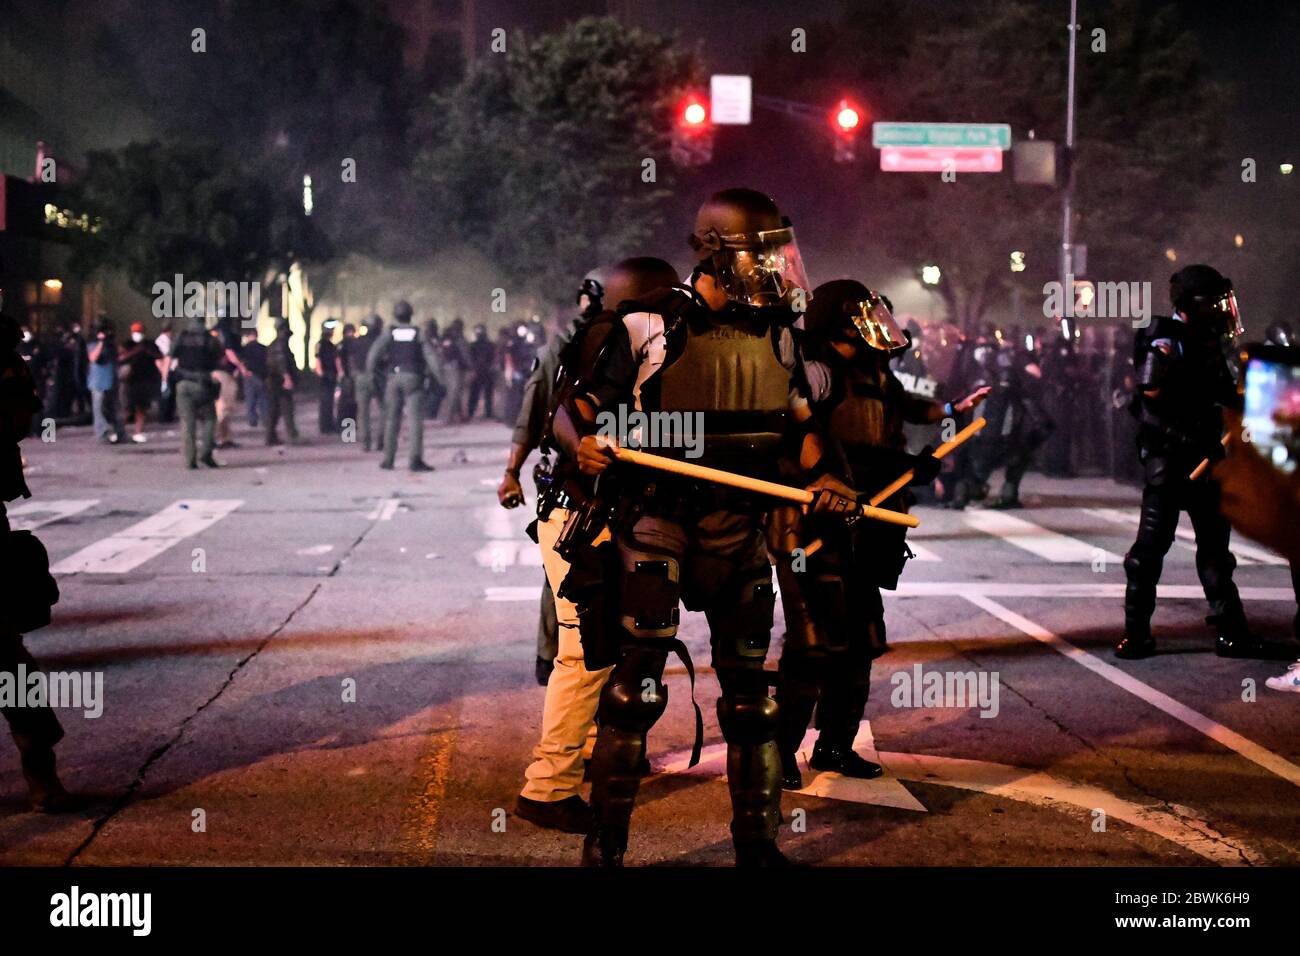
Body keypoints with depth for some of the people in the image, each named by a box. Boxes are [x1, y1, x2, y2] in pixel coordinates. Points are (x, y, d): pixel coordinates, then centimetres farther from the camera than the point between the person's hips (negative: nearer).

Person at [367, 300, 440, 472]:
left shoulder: (388, 334, 2)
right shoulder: (419, 334, 1)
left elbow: (373, 356, -4)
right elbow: (431, 357, -6)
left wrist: (371, 371, 12)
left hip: (394, 379, 2)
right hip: (413, 379, -2)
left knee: (391, 419, 10)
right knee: (416, 419, -4)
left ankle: (388, 459, 13)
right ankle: (415, 459, -15)